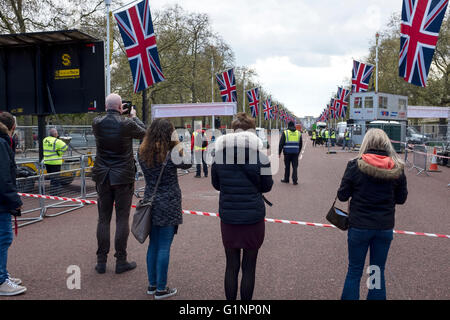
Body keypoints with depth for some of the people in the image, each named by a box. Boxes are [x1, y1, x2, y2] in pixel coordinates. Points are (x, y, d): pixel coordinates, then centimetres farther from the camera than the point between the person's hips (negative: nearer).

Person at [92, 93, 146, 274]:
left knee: (103, 219, 10)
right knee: (122, 219, 4)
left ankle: (101, 261, 16)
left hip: (103, 177, 3)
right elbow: (144, 133, 7)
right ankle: (121, 261, 10)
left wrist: (117, 114, 21)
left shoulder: (97, 123, -4)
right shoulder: (127, 124, -13)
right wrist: (133, 116, 20)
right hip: (123, 178, -3)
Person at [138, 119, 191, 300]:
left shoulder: (143, 154, 0)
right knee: (164, 247, 2)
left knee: (153, 244, 16)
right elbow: (188, 164, 0)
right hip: (168, 205, -6)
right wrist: (179, 147, 5)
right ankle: (161, 289, 11)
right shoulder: (171, 156, -16)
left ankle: (152, 285, 27)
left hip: (151, 203, 6)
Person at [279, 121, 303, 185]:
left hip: (287, 153, -2)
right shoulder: (298, 133, 9)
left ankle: (286, 179, 20)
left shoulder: (285, 132, -2)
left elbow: (281, 143, -3)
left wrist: (279, 152, 3)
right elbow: (301, 144, 15)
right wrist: (298, 152, 25)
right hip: (295, 153, 2)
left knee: (287, 166, 10)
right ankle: (295, 180, -2)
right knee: (295, 167, 3)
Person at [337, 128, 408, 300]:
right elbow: (401, 199, 4)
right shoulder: (397, 168, -5)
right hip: (385, 227, 2)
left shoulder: (355, 165, -12)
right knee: (379, 271, 16)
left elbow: (342, 195, -7)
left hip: (359, 226, -2)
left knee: (354, 271, 12)